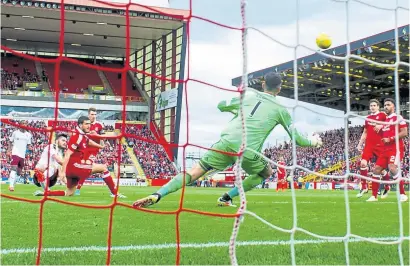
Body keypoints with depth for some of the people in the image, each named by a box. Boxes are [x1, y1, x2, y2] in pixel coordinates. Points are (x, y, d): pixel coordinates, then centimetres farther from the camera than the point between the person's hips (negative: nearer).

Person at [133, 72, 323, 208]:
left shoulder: (248, 95, 20)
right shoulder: (280, 110, 15)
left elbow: (221, 106, 29)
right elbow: (296, 138, 20)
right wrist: (312, 142, 40)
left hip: (227, 142, 2)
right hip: (248, 151, -2)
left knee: (194, 172, 2)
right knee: (266, 173, 28)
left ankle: (157, 195, -18)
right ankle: (227, 197, 18)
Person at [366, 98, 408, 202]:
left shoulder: (398, 117, -2)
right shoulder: (384, 119, 21)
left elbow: (404, 133, -11)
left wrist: (390, 139, -17)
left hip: (395, 148, -8)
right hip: (385, 149, 8)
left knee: (392, 168, -26)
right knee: (376, 169, 2)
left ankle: (403, 194, -17)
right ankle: (374, 196, 8)